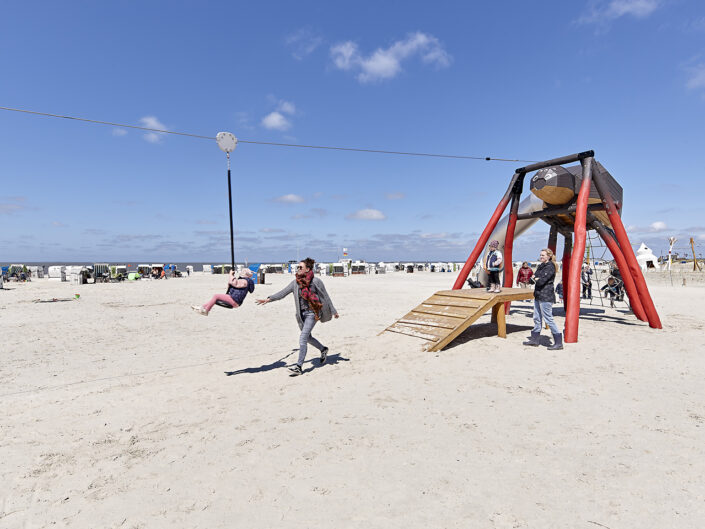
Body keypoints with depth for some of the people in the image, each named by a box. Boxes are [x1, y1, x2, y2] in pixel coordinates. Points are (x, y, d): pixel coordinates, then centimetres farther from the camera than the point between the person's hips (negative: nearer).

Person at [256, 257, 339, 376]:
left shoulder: (316, 281, -10)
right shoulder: (295, 283, 3)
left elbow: (326, 297, -2)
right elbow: (283, 293, -4)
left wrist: (333, 311, 2)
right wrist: (268, 299, -18)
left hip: (312, 313, -6)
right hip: (302, 313, 6)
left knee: (302, 339, -14)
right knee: (307, 337, 20)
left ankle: (299, 366, -9)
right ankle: (323, 350, 46)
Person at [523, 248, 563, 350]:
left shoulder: (550, 267, -13)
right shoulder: (541, 266, 16)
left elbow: (541, 281, -20)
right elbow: (534, 277, 14)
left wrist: (536, 279, -1)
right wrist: (537, 278, -7)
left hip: (546, 296, -10)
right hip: (538, 295, 10)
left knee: (548, 319, -8)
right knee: (537, 318, 15)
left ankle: (559, 342, -1)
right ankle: (534, 340, 24)